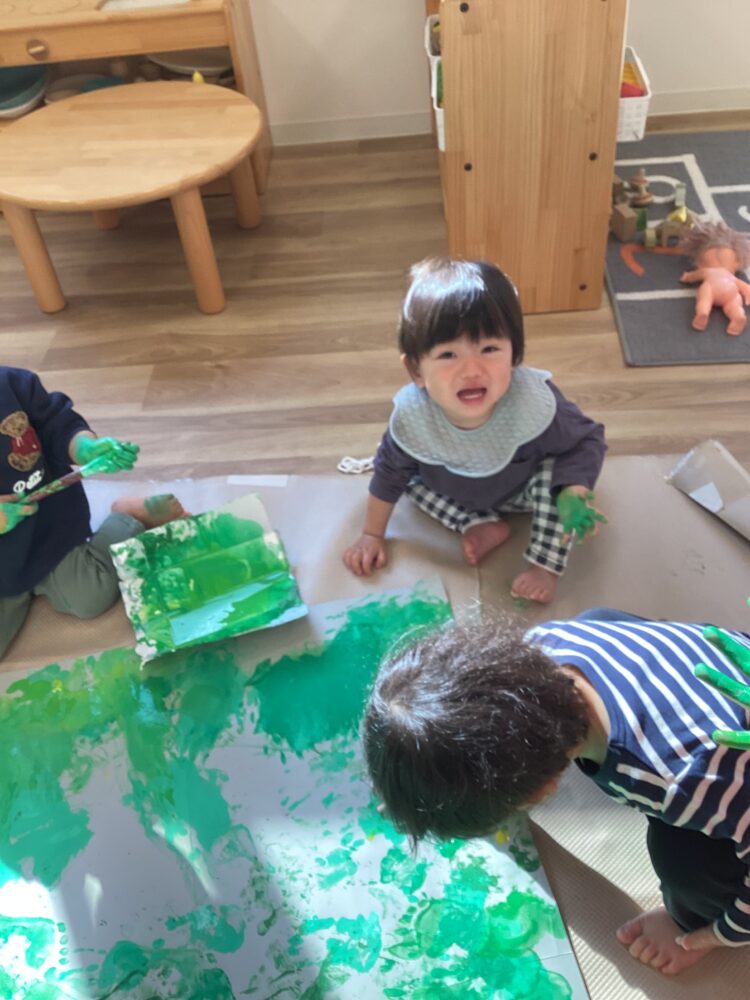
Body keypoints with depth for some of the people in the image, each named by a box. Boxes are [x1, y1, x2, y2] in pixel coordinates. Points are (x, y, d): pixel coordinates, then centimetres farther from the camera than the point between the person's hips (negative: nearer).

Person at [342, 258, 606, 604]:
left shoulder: (535, 403, -40)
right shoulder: (411, 415, -33)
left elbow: (587, 439, -21)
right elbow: (390, 471, -12)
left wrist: (577, 491, -40)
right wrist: (372, 535, -3)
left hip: (526, 491, -3)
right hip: (457, 495, 4)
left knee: (554, 471, -30)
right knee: (411, 479, -10)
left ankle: (545, 564, -15)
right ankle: (482, 526, -4)